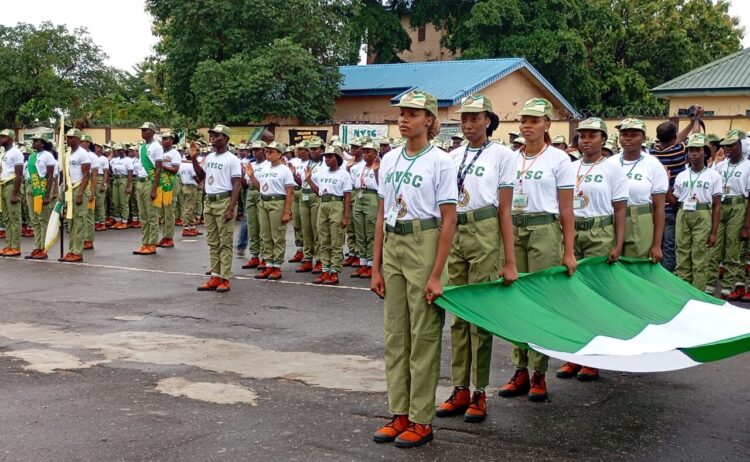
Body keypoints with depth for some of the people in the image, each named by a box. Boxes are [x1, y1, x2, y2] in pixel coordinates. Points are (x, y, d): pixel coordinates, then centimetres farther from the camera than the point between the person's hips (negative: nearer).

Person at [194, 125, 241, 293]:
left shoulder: (232, 159, -9)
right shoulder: (209, 157, 13)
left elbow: (236, 185, -12)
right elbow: (200, 176, 24)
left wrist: (231, 208, -19)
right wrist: (194, 158, 11)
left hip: (224, 201, -8)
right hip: (209, 201, 8)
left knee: (225, 242, -4)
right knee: (212, 242, 9)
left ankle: (225, 279, -3)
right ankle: (215, 277, 14)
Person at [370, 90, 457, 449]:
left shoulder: (440, 162, -7)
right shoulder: (389, 161, 9)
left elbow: (448, 221, -9)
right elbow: (381, 216, 13)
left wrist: (436, 274, -14)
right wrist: (376, 267, 9)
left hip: (425, 247, -6)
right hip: (392, 247, 6)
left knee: (423, 335, -1)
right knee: (395, 334, 9)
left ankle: (421, 421, 9)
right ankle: (399, 415, 19)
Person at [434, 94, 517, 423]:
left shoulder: (501, 155, -1)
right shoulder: (453, 156, 12)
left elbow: (504, 210, -5)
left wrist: (509, 261, -9)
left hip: (485, 234, -5)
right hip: (454, 234, 5)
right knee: (458, 315, 8)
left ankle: (479, 394, 8)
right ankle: (460, 390, 17)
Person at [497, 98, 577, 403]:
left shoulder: (558, 159, -1)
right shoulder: (511, 159, 10)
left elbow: (566, 209, -3)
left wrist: (568, 252, -8)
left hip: (544, 231, -4)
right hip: (513, 231, 4)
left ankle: (539, 374, 6)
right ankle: (520, 372, 13)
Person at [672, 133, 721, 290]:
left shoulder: (713, 175, 0)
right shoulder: (681, 176, 10)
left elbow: (717, 206, -1)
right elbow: (674, 201, 11)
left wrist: (714, 232, -6)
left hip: (702, 217, -3)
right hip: (683, 216, 4)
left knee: (700, 259, -2)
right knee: (682, 258, 7)